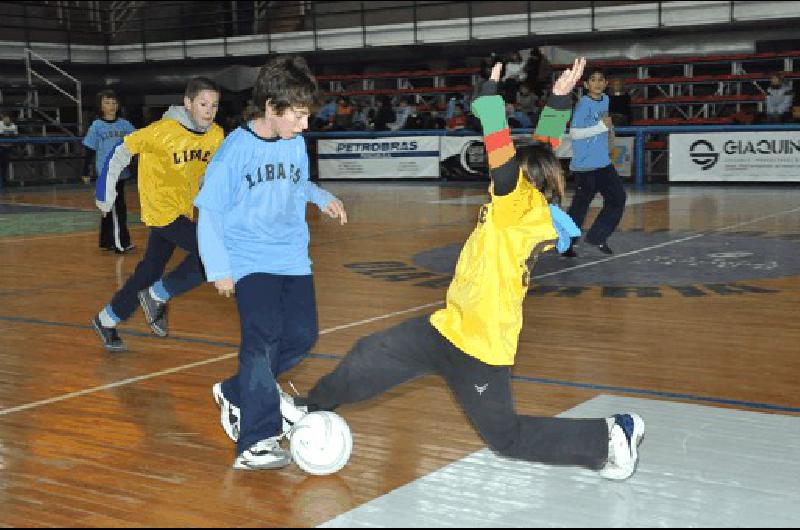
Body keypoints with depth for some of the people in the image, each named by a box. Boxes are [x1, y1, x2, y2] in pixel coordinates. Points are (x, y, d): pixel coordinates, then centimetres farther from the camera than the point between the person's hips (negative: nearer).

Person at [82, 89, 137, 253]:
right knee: (117, 208, -9)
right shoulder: (96, 126, -2)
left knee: (110, 209, 13)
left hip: (121, 172, 4)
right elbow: (90, 150, 1)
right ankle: (120, 243, -5)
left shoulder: (124, 125, 6)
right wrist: (86, 172, 1)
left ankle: (106, 242, 22)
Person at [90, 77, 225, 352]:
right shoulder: (162, 131, -18)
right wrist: (106, 192, -5)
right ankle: (158, 296, -1)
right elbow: (122, 150, -9)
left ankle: (107, 321, 31)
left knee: (149, 271, 14)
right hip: (162, 210, -7)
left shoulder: (216, 135, -1)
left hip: (183, 212, 7)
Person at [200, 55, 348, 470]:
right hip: (249, 261, -6)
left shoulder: (296, 145, 2)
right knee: (264, 338, -18)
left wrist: (321, 197, 0)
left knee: (301, 336, 5)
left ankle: (235, 394, 26)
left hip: (292, 258, 6)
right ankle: (256, 443, -12)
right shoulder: (236, 148, -13)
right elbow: (210, 211, -9)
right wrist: (218, 269, -12)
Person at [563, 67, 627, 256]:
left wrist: (609, 130, 10)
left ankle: (597, 236, 15)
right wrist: (602, 126, -22)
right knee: (581, 204, -3)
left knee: (618, 198, 5)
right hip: (584, 165, -8)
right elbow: (574, 133, -21)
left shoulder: (605, 100, 8)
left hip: (603, 162, 8)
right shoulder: (584, 104, -14)